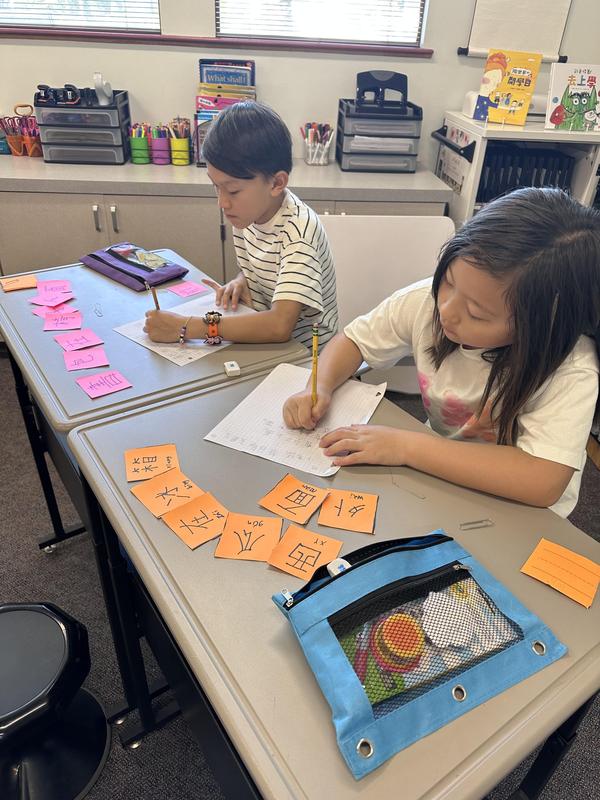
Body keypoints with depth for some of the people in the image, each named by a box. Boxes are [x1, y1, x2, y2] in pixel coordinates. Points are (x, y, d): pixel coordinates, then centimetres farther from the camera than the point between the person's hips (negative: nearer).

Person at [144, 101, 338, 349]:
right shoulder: (248, 211, -3)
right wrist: (240, 281, -7)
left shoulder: (297, 228, -23)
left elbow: (279, 325, -33)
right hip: (265, 343, 6)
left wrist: (185, 328, -31)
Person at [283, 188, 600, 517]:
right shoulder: (426, 300, -14)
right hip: (441, 471, 4)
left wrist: (405, 446, -32)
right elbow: (351, 341, 0)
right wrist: (319, 388, -19)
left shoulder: (570, 369, -25)